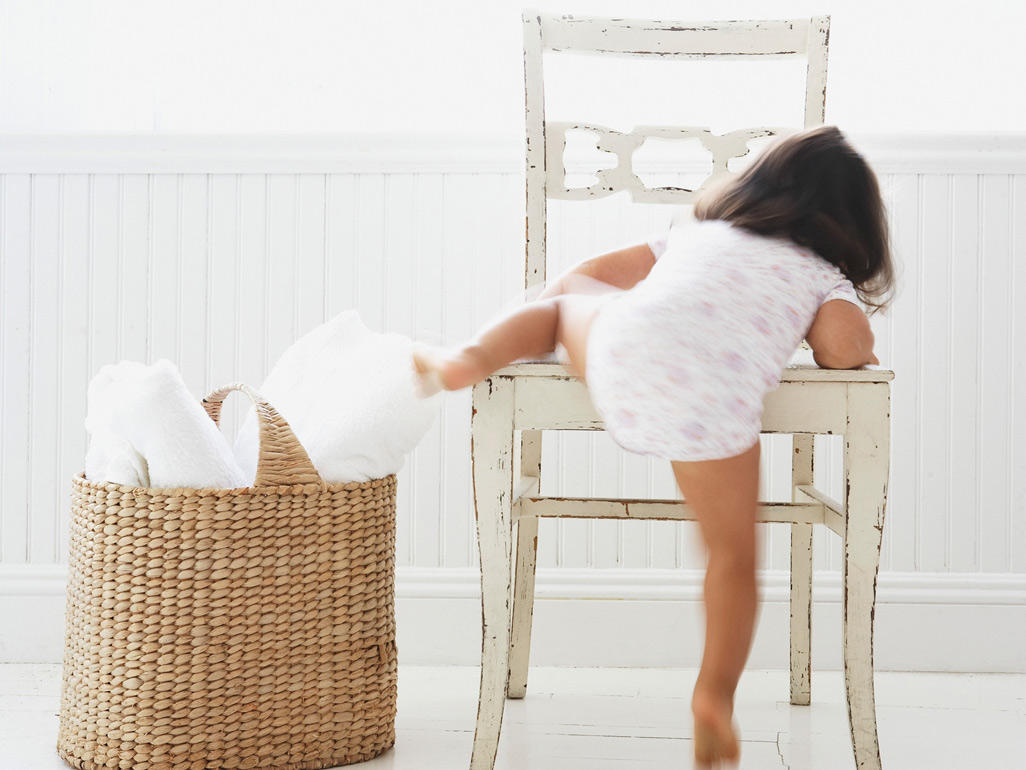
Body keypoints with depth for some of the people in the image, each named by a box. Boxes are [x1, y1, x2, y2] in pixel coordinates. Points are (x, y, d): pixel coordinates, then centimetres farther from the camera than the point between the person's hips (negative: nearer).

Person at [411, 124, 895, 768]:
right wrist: (850, 353, 28)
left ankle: (469, 360, 12)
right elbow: (844, 340, 5)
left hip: (620, 351, 2)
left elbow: (590, 274, 38)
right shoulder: (825, 274, 27)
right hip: (716, 396, -2)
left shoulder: (697, 231, 36)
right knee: (734, 556, 17)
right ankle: (717, 696, 5)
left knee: (567, 294, 34)